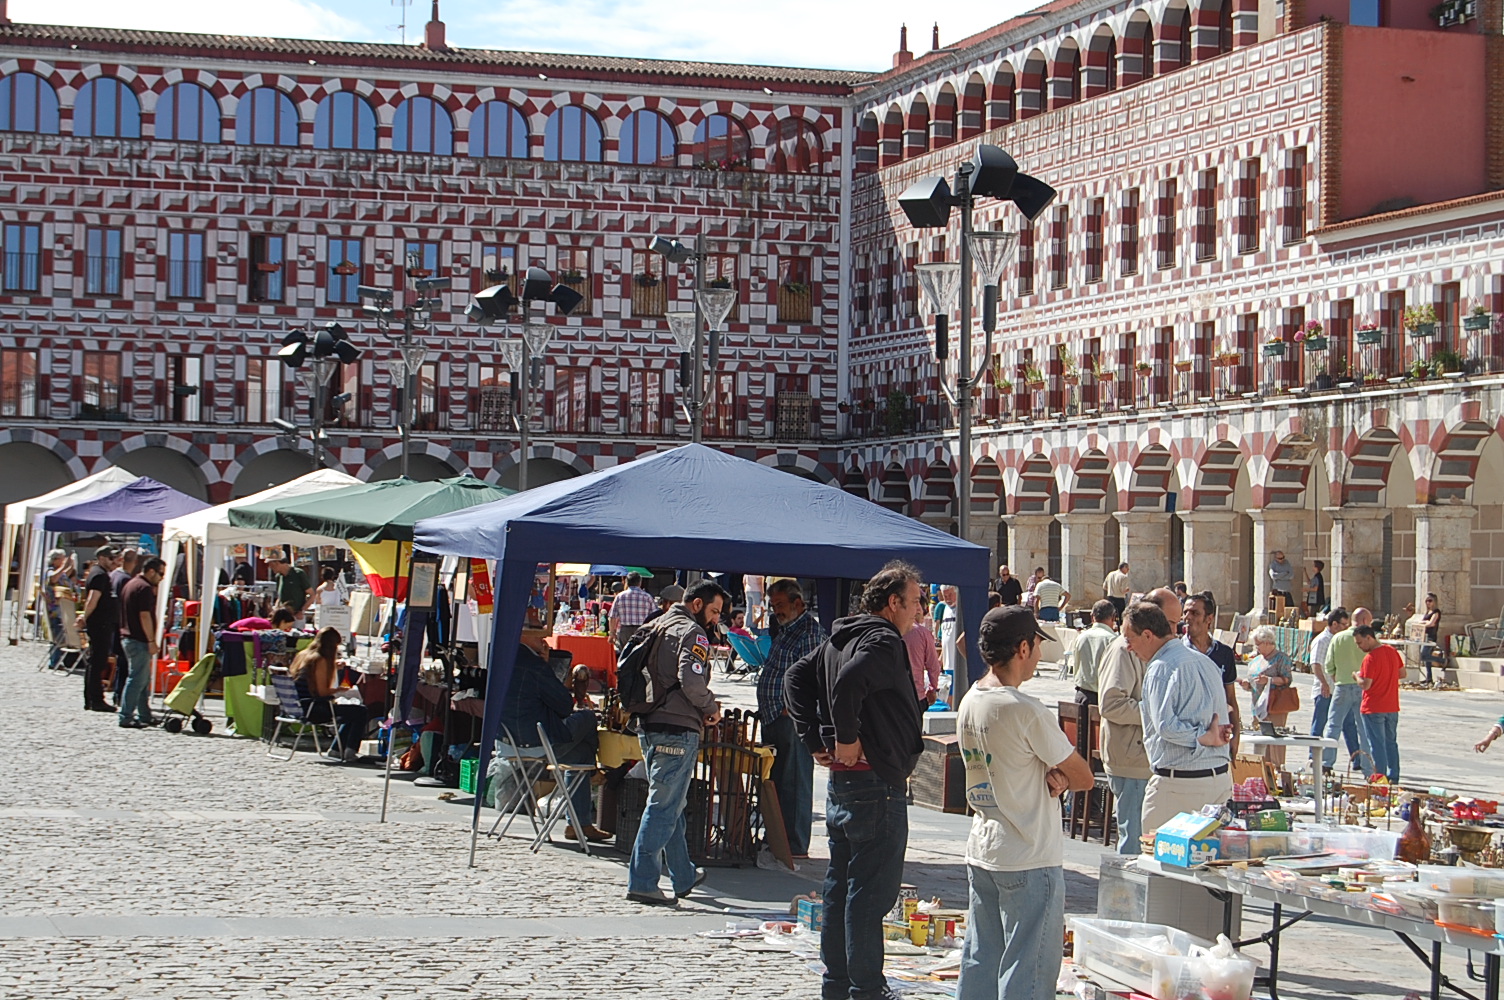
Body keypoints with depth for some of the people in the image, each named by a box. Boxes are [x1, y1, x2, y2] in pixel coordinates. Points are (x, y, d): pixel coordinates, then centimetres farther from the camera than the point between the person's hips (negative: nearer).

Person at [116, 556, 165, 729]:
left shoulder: (131, 584, 16)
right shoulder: (145, 588, -15)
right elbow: (145, 616, -20)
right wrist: (151, 641, -18)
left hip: (127, 636, 10)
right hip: (139, 641, -10)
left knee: (144, 679, 16)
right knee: (137, 679, -7)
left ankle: (145, 716, 21)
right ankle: (126, 717, -6)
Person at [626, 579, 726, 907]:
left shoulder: (658, 627, 17)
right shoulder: (692, 633, -10)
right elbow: (692, 681, -24)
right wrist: (711, 708, -6)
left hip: (649, 726, 9)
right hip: (677, 730, -9)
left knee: (670, 804, 19)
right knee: (664, 805, -6)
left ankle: (684, 876, 31)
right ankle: (641, 882, -8)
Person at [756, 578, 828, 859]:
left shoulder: (811, 630, -11)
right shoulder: (784, 630, 19)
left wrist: (790, 708, -18)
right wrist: (765, 709, 15)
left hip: (793, 719, -10)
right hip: (773, 718, 10)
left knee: (794, 782, -5)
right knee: (772, 781, 13)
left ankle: (796, 846, -2)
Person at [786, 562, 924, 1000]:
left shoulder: (839, 639, 14)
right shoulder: (884, 641, -14)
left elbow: (797, 678, 18)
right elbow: (848, 683, -31)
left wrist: (815, 739, 12)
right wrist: (847, 738, -19)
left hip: (840, 782, 10)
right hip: (877, 782, -10)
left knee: (840, 885, 15)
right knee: (872, 891, -4)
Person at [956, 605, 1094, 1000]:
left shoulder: (969, 704, 6)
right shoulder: (1027, 712, -19)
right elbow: (1084, 777, -12)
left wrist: (1052, 776, -4)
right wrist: (1062, 778, 6)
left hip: (981, 852, 8)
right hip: (1030, 862, -8)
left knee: (979, 964, 12)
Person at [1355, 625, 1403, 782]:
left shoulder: (1370, 658, -19)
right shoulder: (1392, 651, 4)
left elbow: (1366, 685, -21)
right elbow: (1402, 673, 13)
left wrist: (1358, 676, -2)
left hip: (1374, 709, -7)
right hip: (1392, 707, 7)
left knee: (1377, 744, 0)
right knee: (1391, 742, 15)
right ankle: (1394, 777, 18)